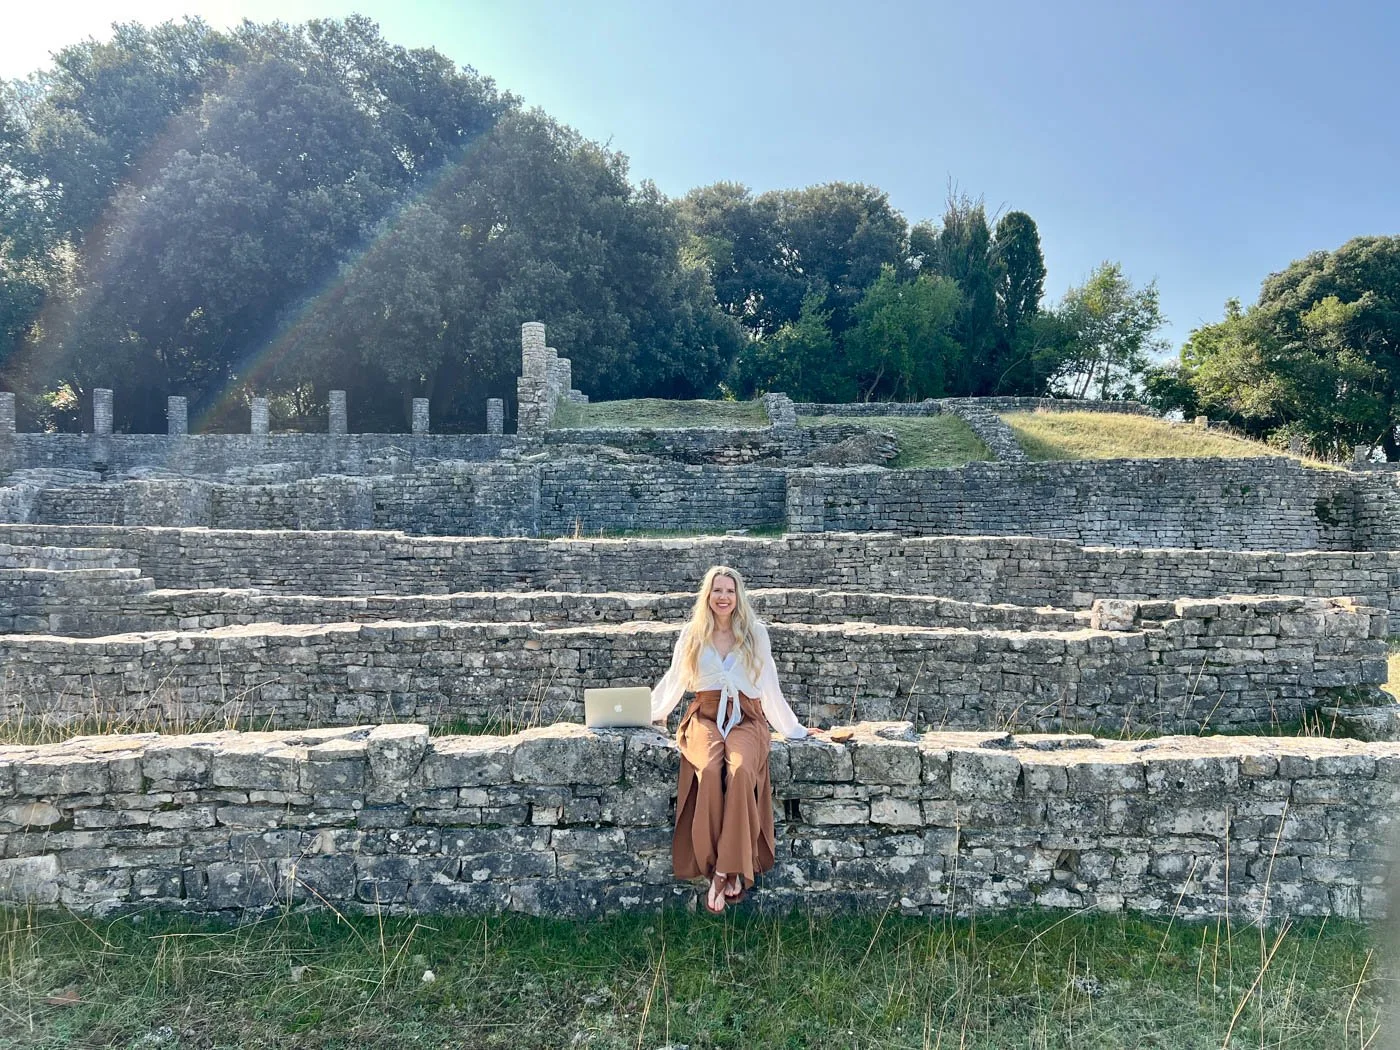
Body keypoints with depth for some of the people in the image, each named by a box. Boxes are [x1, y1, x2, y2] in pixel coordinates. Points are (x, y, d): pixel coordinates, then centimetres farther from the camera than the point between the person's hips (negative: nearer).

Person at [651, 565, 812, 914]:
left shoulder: (756, 632, 10)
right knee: (709, 771, -33)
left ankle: (726, 872, -29)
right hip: (705, 718, 0)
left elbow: (769, 687, 16)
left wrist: (792, 728, 15)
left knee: (740, 771, -34)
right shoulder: (692, 634, 12)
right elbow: (673, 681, 21)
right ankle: (722, 870, -25)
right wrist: (644, 714, 22)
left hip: (746, 719, 0)